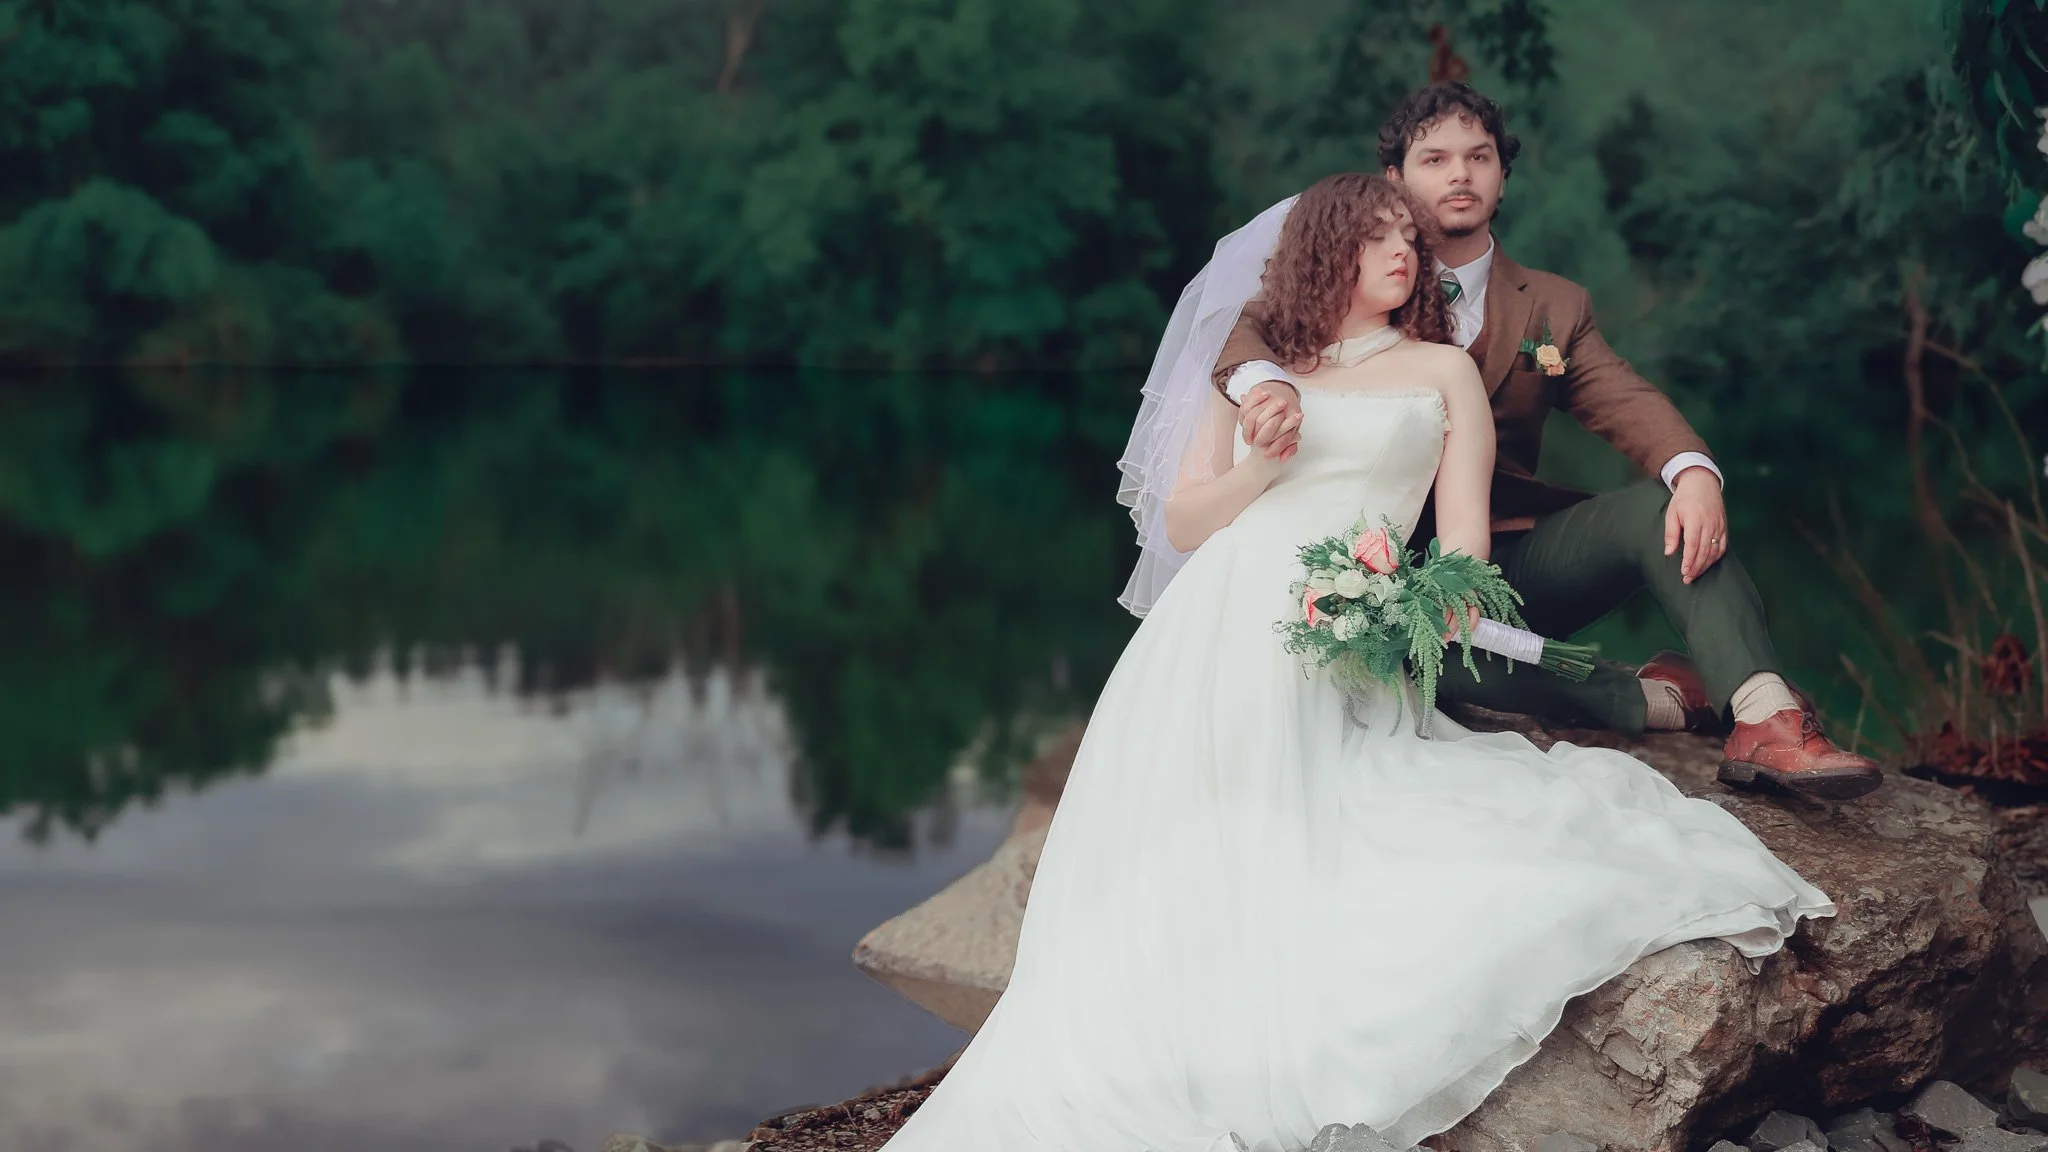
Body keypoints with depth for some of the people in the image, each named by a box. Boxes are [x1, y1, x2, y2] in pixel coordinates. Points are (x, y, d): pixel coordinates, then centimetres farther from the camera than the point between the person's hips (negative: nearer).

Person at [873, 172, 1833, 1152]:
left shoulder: (1441, 370, 21)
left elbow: (1464, 530, 11)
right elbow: (1181, 524, 20)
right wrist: (1258, 468, 0)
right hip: (1213, 629, 2)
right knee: (1187, 869, -17)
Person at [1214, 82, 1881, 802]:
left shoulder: (1553, 307, 13)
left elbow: (1625, 402, -3)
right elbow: (1252, 328, -8)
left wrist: (1694, 472, -27)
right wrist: (1265, 382, -35)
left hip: (1514, 560, 3)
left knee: (1663, 505, -24)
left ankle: (1765, 720, -39)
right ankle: (1650, 698, -25)